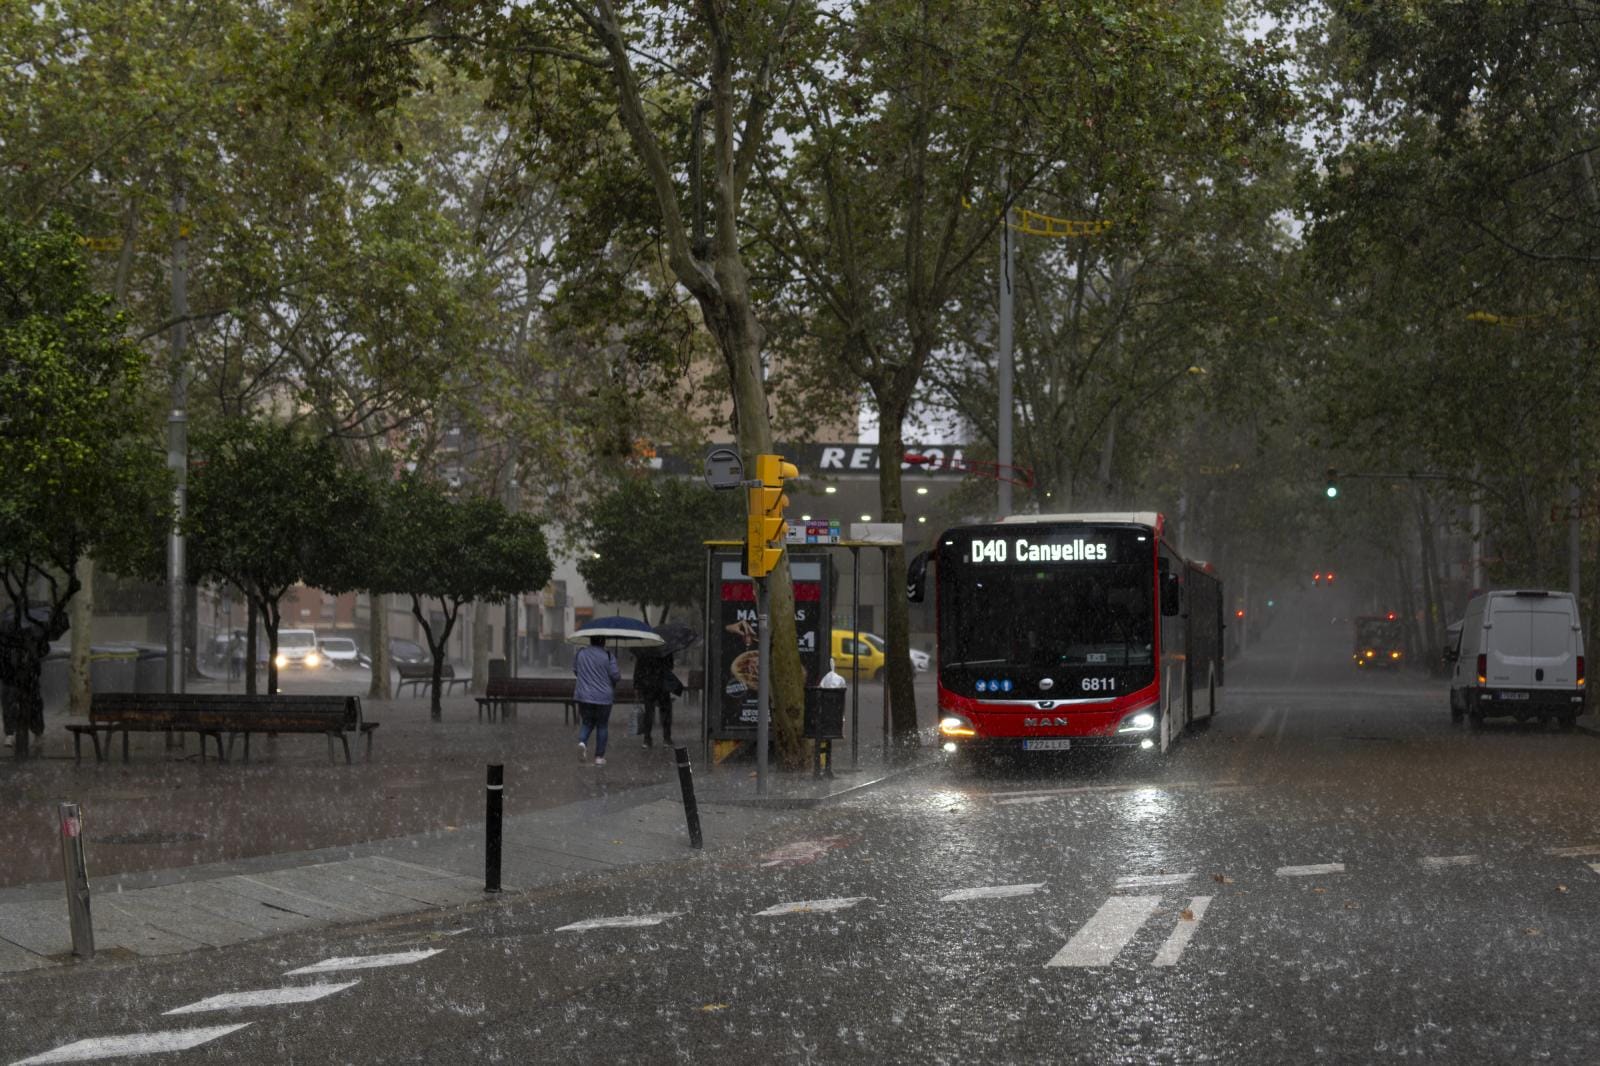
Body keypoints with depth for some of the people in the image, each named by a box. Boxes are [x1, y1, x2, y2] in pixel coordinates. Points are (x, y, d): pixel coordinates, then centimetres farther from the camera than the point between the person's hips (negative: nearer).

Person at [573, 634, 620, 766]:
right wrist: (619, 672, 12)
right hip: (603, 698, -2)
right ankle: (599, 757, 12)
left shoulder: (580, 654, 0)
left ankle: (582, 741, -14)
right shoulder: (608, 656, -11)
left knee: (587, 723, 17)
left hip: (584, 696, 2)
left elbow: (575, 672, 11)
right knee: (602, 726, 11)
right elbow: (615, 676, -11)